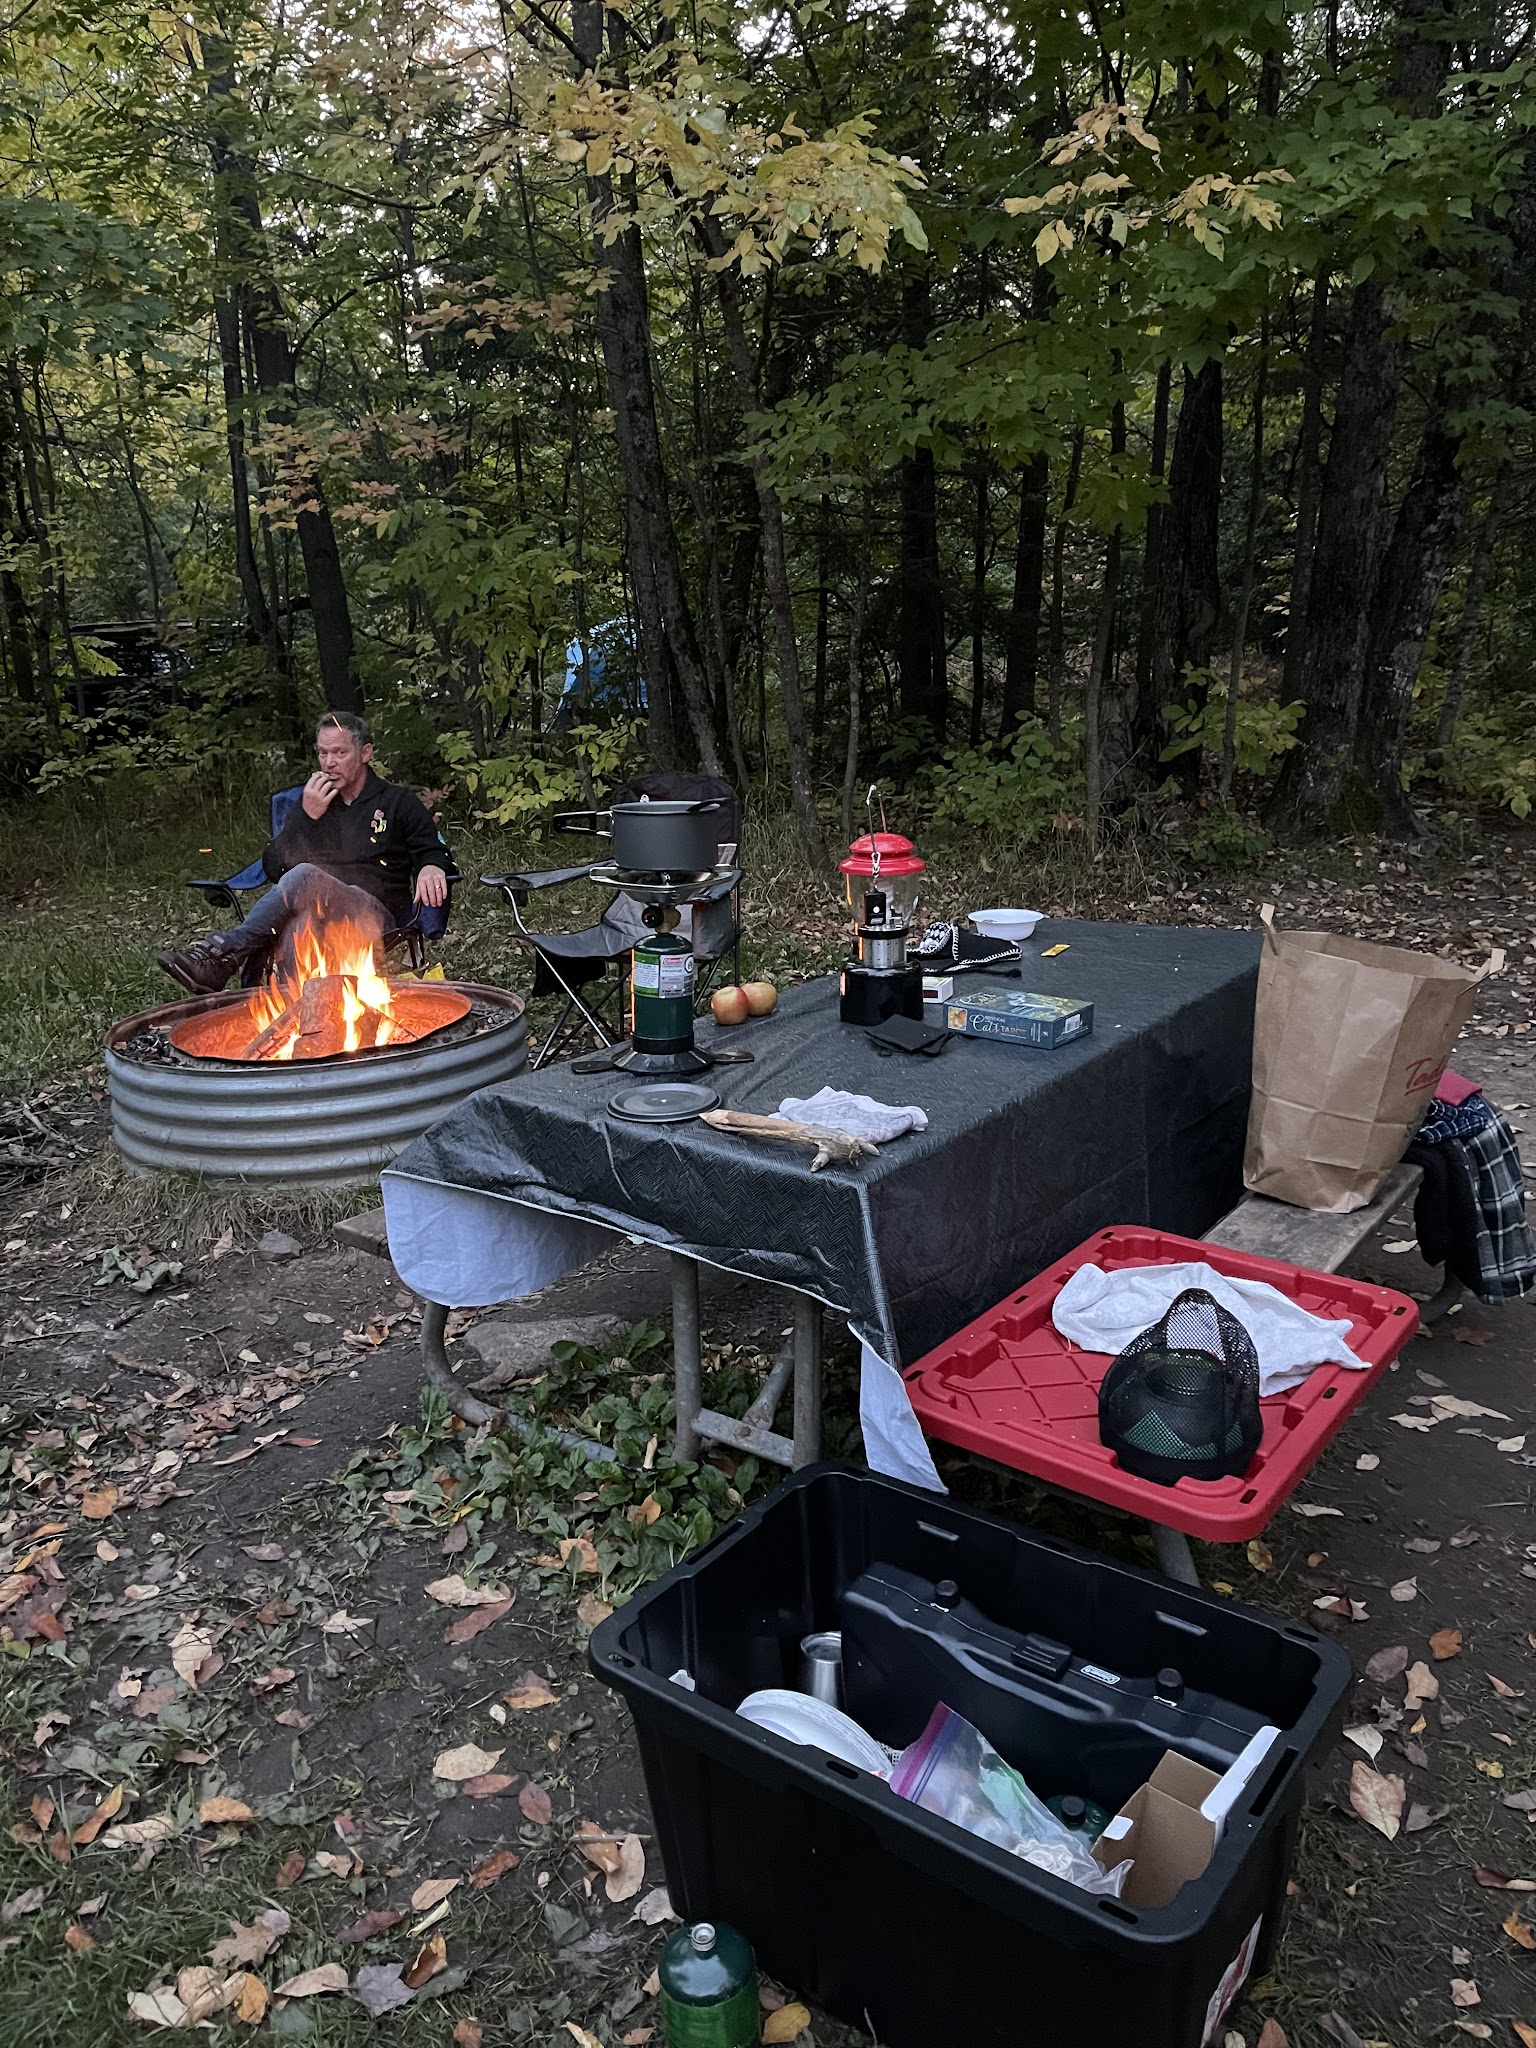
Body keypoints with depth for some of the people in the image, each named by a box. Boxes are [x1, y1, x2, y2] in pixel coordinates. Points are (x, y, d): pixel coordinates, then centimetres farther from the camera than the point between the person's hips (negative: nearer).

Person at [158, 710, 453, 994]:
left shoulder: (399, 803, 15)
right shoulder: (313, 802, 22)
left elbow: (434, 852, 12)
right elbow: (274, 868, 14)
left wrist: (431, 867, -16)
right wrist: (307, 816, 0)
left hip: (377, 915, -3)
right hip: (317, 915, 3)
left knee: (305, 876, -34)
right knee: (300, 923, -39)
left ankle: (224, 953, -41)